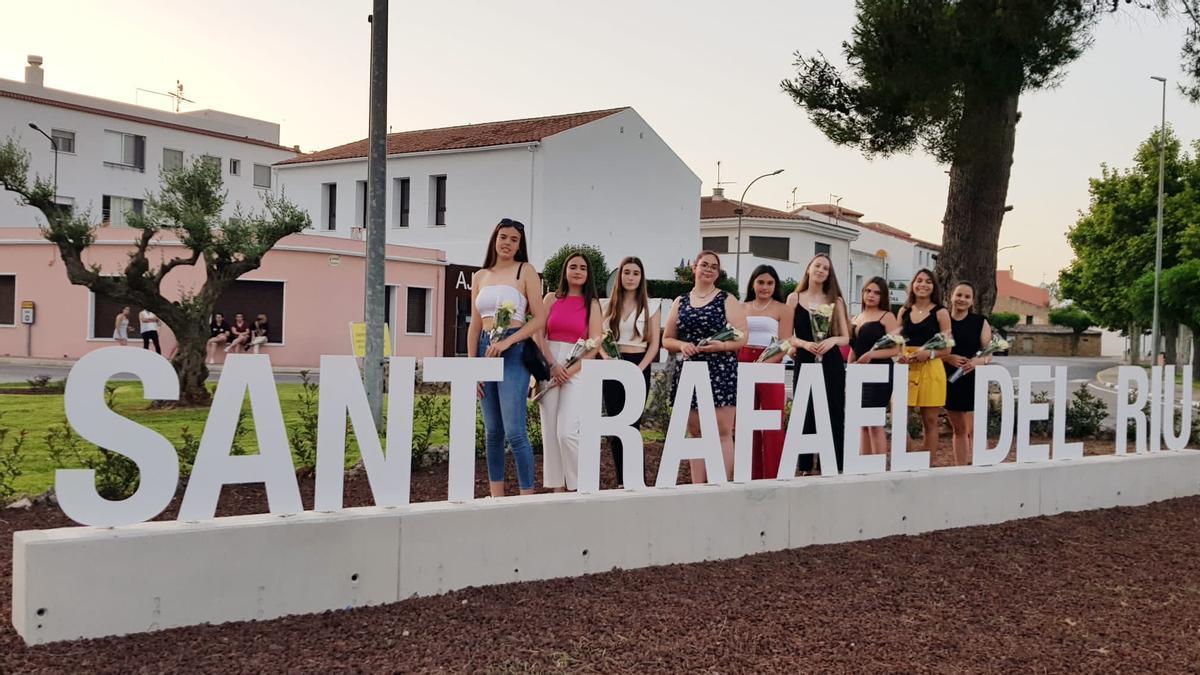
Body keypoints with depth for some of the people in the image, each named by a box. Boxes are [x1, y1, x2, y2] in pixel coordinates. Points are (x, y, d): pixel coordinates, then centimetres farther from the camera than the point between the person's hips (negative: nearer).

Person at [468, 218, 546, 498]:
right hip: (485, 350, 5)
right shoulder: (480, 276, 14)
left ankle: (528, 497, -7)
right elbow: (475, 326, 14)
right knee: (492, 432, 8)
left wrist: (506, 342, -15)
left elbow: (539, 318, -5)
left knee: (514, 432, -13)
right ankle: (496, 498, 15)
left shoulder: (525, 271, 1)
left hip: (514, 351, -5)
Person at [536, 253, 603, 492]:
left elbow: (594, 345, 0)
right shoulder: (551, 298, 10)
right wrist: (553, 365, -9)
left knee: (567, 432, -14)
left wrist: (570, 371, -11)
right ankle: (557, 487, 9)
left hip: (577, 369, -2)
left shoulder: (592, 304, 6)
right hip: (548, 366, 2)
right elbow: (539, 335, 3)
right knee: (550, 432, 1)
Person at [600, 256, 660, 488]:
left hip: (639, 366, -2)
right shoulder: (609, 305, 9)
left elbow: (654, 344, 1)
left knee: (632, 424, -5)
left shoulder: (649, 307, 5)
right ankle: (621, 481, 7)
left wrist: (640, 369, -11)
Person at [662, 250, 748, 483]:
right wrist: (681, 345, -6)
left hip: (721, 370, -3)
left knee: (722, 430, -7)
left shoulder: (727, 300, 6)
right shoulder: (680, 302, 15)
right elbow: (666, 339, 15)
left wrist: (721, 345, -19)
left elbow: (742, 337, 0)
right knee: (695, 432, 6)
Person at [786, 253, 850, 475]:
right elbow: (787, 336, 2)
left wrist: (832, 340, -13)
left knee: (833, 415, -1)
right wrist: (805, 343, -16)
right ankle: (805, 467, 7)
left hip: (831, 364, 1)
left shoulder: (835, 301, 9)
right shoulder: (794, 298, 6)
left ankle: (832, 467, 5)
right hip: (804, 362, -1)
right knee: (805, 415, 0)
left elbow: (846, 338, 7)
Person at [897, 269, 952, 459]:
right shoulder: (904, 311, 12)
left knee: (929, 420, 2)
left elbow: (947, 348, 0)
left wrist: (929, 353, -17)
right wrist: (900, 356, -4)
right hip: (905, 368, 3)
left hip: (931, 369, -3)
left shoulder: (940, 312, 2)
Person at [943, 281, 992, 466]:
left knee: (974, 429, -9)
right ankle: (960, 468, 17)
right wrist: (948, 357, -15)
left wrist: (978, 361, -18)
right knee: (958, 429, 11)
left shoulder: (980, 322, 3)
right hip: (949, 380, 2)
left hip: (973, 380, -2)